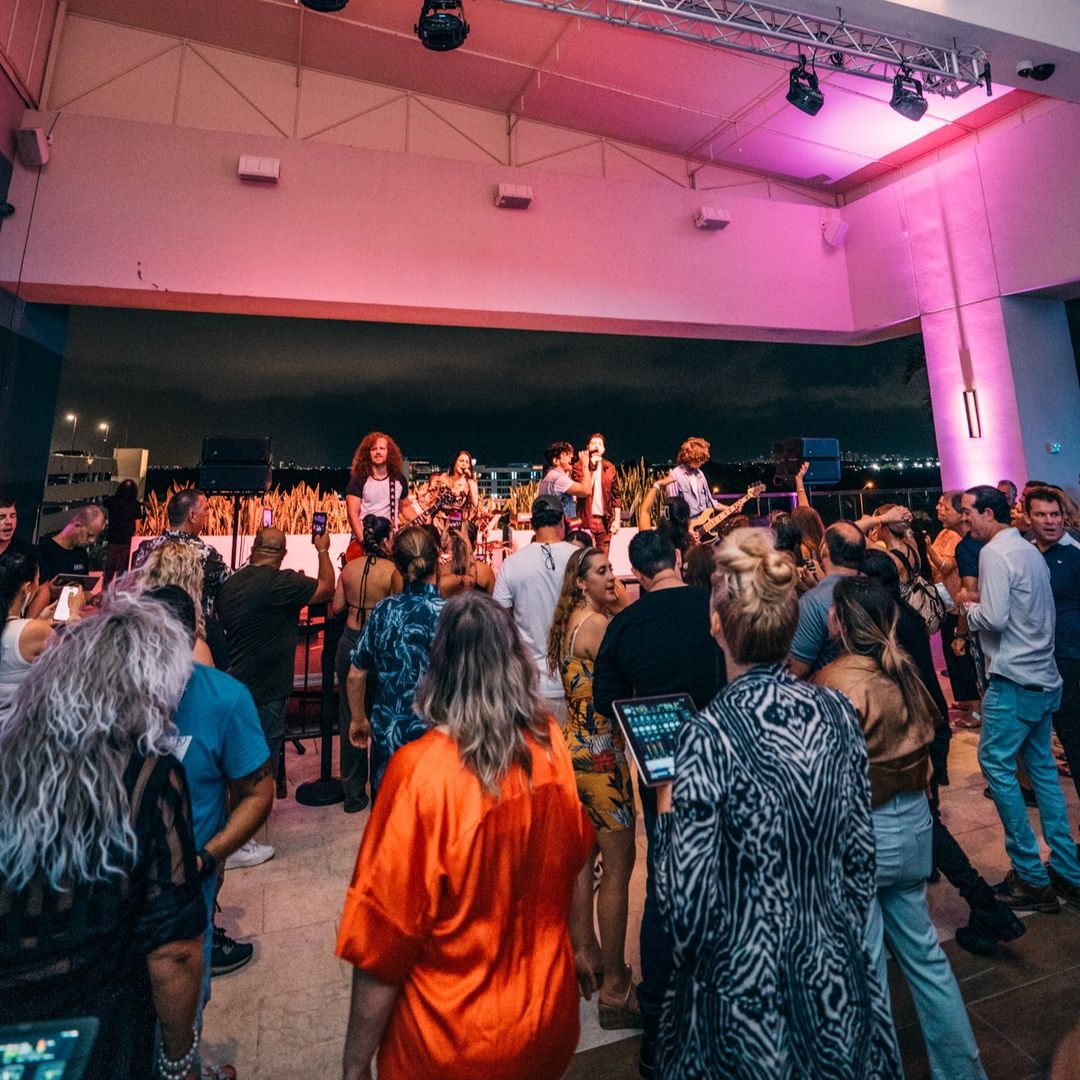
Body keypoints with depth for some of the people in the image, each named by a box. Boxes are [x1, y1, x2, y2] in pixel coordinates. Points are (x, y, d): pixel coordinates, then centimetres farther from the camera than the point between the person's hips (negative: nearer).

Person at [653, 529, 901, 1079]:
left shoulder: (708, 736, -29)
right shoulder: (836, 710, -11)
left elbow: (691, 904, -23)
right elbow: (860, 851, 0)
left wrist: (667, 809, -8)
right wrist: (841, 938, 16)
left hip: (746, 994, -4)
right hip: (833, 977, 4)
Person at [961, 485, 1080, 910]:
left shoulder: (995, 553, -15)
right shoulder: (1031, 551, 12)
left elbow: (993, 618, -22)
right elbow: (1030, 611, 18)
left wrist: (968, 606, -3)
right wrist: (979, 602, 11)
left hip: (1014, 681, -9)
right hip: (1045, 678, 9)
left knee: (997, 764, -1)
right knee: (1042, 768, 16)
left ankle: (1032, 878, 6)